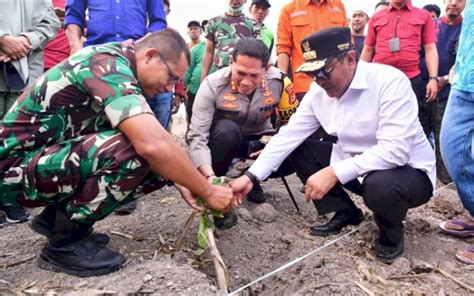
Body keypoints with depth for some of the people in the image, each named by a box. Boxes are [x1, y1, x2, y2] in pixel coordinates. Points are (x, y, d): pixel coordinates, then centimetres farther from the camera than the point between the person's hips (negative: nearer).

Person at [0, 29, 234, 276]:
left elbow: (151, 140, 13)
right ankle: (65, 242, -10)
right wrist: (208, 192, -23)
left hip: (47, 157, 9)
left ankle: (58, 216, 11)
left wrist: (180, 182, 3)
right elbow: (152, 144, -35)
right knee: (130, 150, -30)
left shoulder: (117, 66, 6)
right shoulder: (108, 64, -23)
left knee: (157, 167, -1)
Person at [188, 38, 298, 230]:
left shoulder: (279, 82, -22)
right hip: (223, 139, -3)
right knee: (227, 130, -37)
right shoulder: (213, 85, -28)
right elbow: (197, 136, -32)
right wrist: (210, 176, -47)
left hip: (259, 141, 3)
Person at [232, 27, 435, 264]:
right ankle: (345, 213, 8)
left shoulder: (390, 81, -25)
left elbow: (395, 150, -34)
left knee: (381, 186, -39)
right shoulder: (319, 90, -5)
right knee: (298, 149, -4)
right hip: (353, 165, 6)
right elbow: (289, 135, -8)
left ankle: (391, 235, -3)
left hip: (408, 170, -6)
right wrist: (251, 176, -17)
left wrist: (333, 173, -38)